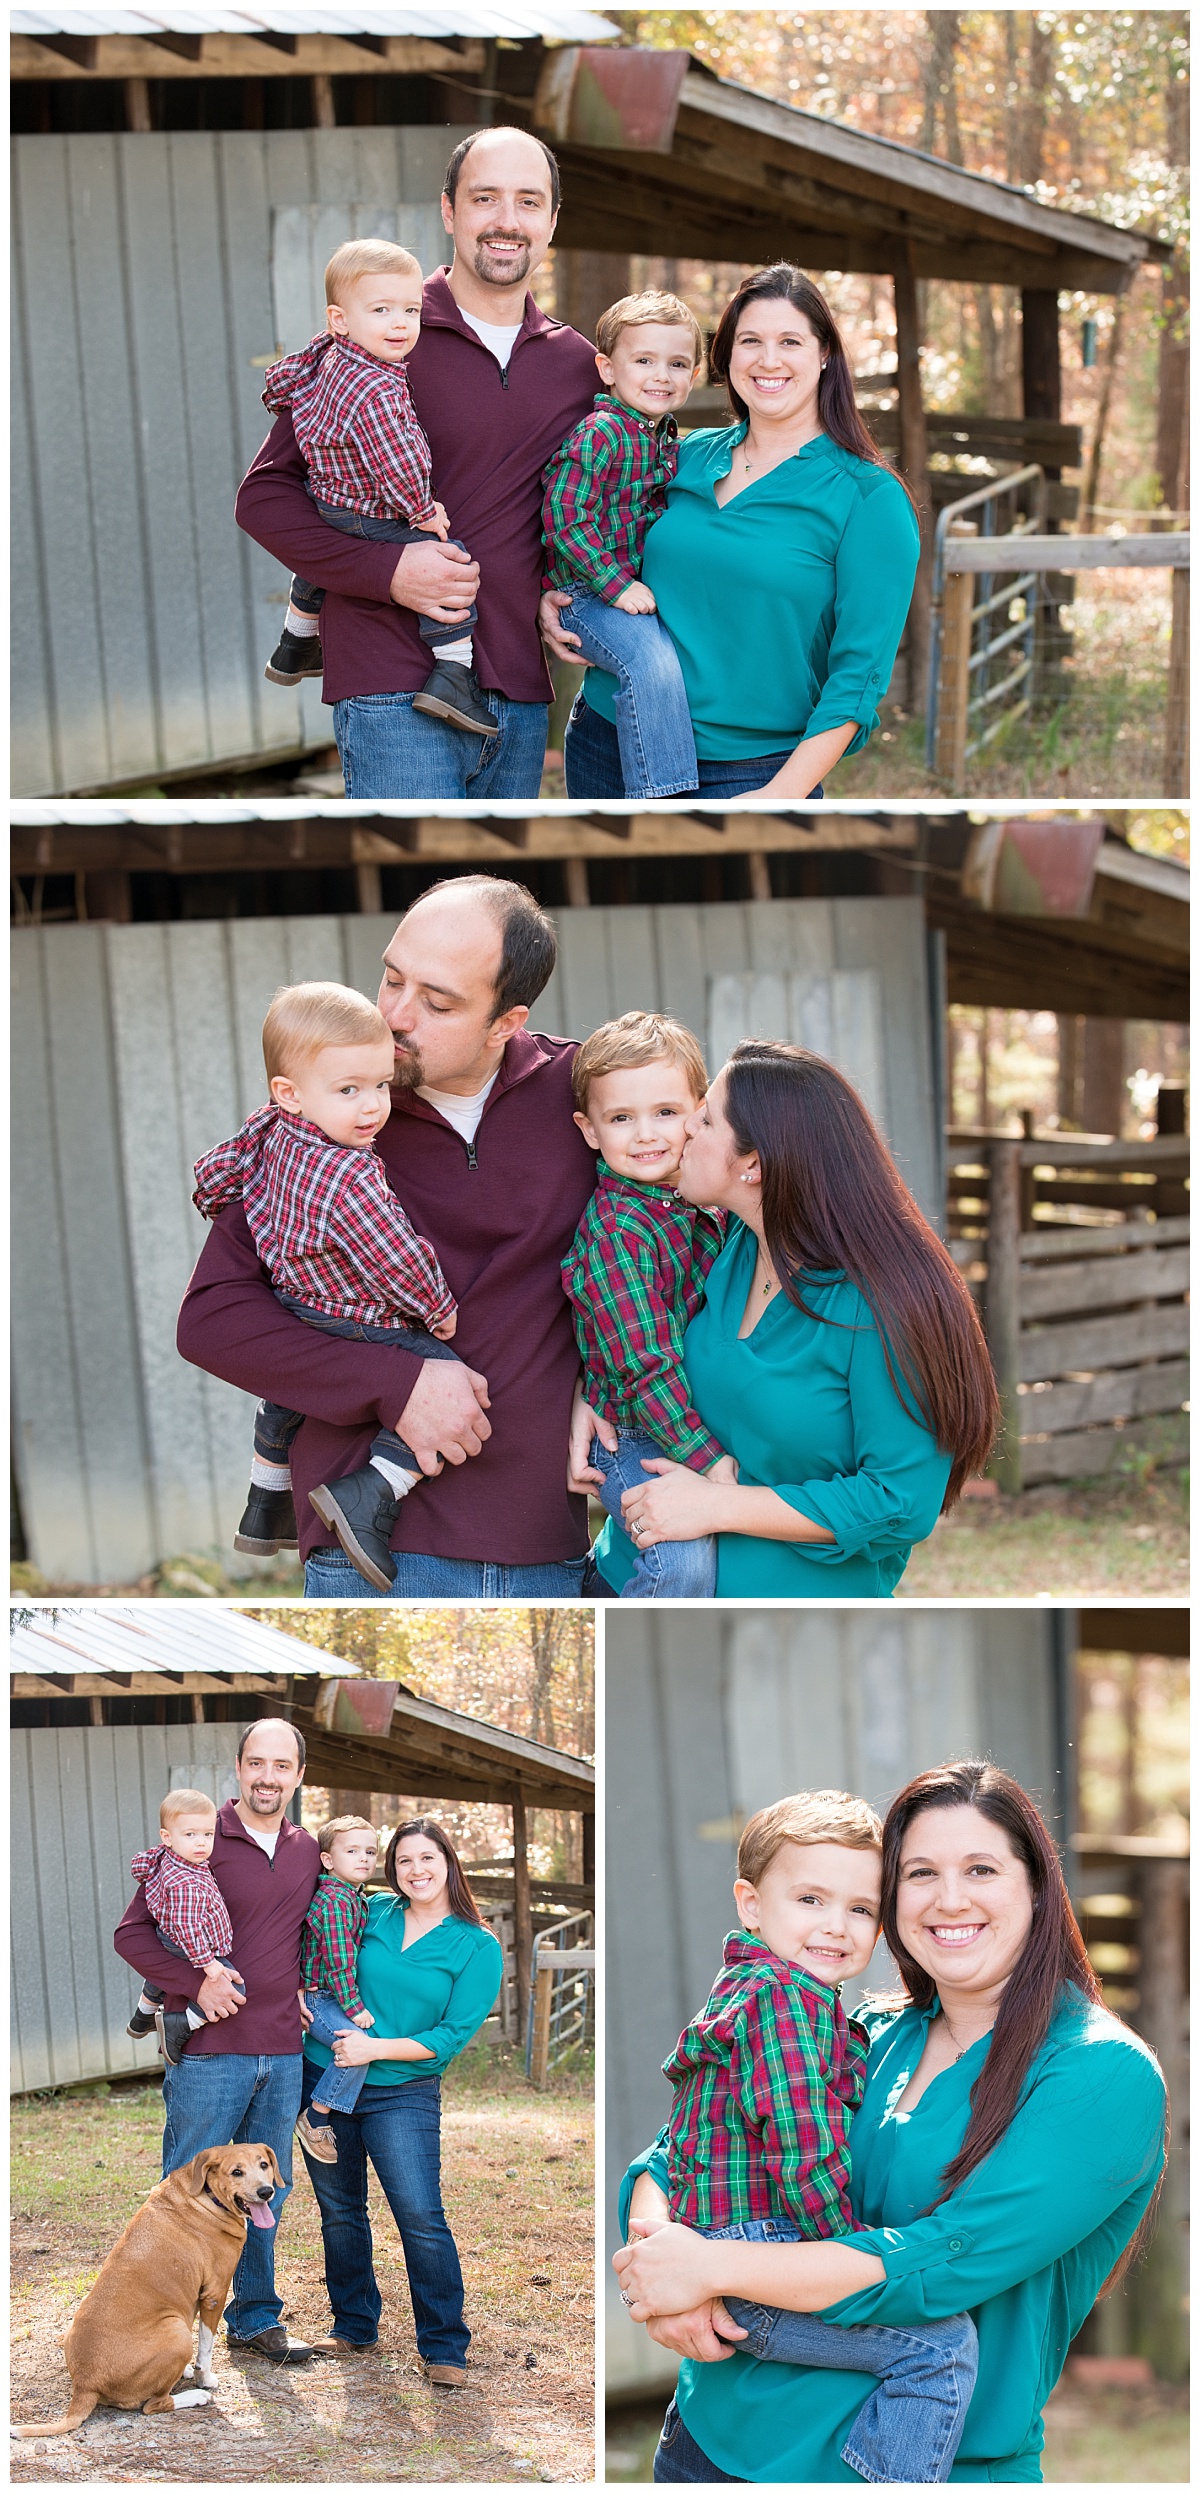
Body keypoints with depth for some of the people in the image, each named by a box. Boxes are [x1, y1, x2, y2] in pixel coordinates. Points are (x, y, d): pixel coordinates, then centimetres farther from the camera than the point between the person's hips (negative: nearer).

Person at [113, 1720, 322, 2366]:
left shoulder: (307, 1851, 10)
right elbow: (131, 1932, -8)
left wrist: (300, 1990, 9)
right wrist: (196, 1983, -17)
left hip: (282, 2053, 5)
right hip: (209, 2050, -5)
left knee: (265, 2193, 14)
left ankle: (255, 2319, 26)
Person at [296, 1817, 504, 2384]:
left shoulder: (478, 1949, -3)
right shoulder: (373, 1913, 5)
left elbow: (453, 2035, -8)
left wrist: (377, 2049, -15)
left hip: (402, 2096, -3)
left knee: (420, 2216, -12)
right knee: (339, 2209, 11)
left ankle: (444, 2347, -3)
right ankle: (353, 2325, 27)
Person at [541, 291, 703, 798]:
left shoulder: (670, 441, 12)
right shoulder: (600, 433, -14)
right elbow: (565, 517, -19)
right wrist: (618, 585, -20)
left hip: (642, 593, 9)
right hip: (585, 592, -9)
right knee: (652, 660, -27)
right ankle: (663, 795, -25)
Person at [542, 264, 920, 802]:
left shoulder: (869, 497, -6)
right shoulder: (688, 457, 8)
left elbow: (859, 669, -10)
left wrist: (785, 793, -18)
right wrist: (554, 601, 4)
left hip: (749, 775, -4)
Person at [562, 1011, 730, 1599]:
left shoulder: (706, 1205, 5)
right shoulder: (614, 1230, -18)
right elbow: (643, 1366, -21)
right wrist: (710, 1462, -22)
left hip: (703, 1426, 8)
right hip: (634, 1437, -8)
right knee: (686, 1559, -25)